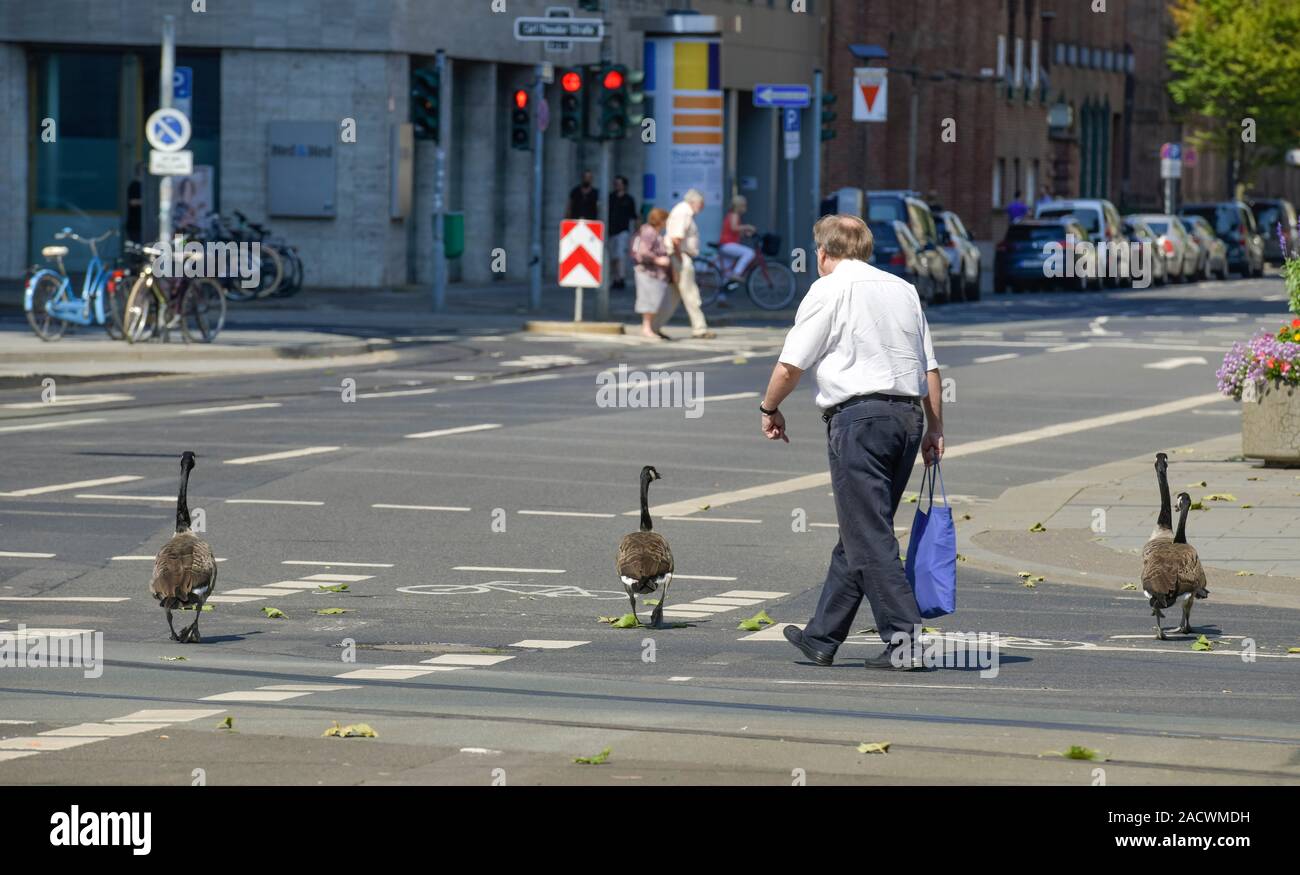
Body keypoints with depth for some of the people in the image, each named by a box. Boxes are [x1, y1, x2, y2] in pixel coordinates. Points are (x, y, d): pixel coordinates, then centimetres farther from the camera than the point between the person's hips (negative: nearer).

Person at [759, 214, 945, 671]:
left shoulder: (829, 291, -1)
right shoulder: (904, 289, 18)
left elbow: (790, 365, -4)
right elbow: (930, 367, 15)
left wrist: (770, 409, 12)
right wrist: (935, 427, 18)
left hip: (859, 415, -7)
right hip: (908, 414, 7)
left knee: (869, 536, -6)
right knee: (859, 534, 13)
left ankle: (904, 640, -13)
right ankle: (822, 637, 21)